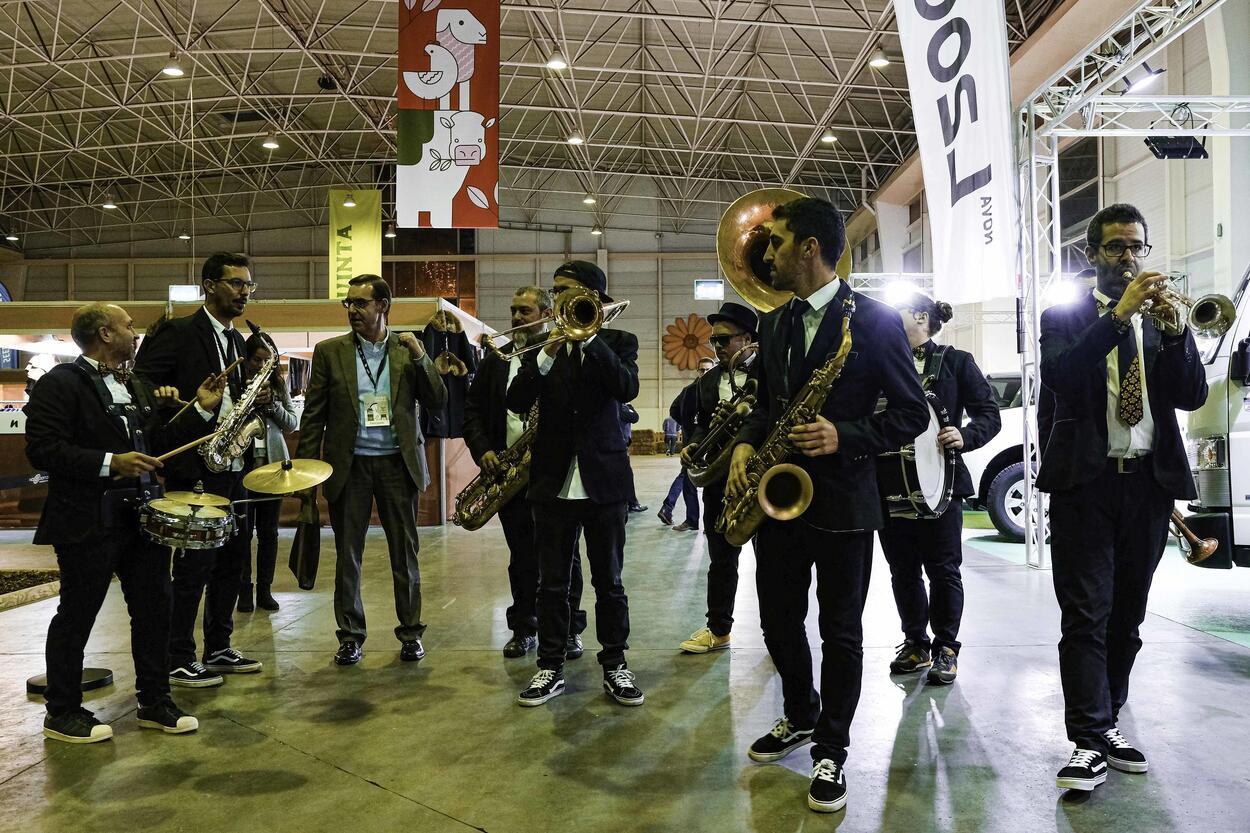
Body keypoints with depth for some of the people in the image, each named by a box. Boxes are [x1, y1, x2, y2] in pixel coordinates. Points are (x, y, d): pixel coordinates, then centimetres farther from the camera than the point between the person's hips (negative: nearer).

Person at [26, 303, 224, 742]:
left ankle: (155, 702, 24)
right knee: (76, 617, 5)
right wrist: (109, 463, -23)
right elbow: (42, 449, -17)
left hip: (142, 519, 8)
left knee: (154, 609, 11)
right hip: (89, 524, -7)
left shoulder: (138, 388, 16)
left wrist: (202, 411, 5)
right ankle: (62, 713, 21)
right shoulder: (59, 384, -9)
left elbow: (160, 442, 15)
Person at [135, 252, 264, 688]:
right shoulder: (177, 333, -8)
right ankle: (178, 661, 13)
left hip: (234, 469, 8)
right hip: (195, 471, -8)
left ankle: (218, 650, 26)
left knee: (232, 561, 13)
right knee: (195, 566, -1)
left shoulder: (239, 342, 16)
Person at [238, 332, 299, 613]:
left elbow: (292, 424, 5)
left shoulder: (278, 385, 9)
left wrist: (272, 404, -10)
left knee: (269, 531, 7)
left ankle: (265, 589, 17)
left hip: (273, 464, 3)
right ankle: (244, 590, 13)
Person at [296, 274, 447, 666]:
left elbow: (437, 400, -1)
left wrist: (420, 357, -14)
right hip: (349, 464, 0)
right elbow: (313, 414, 2)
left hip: (397, 463, 0)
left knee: (405, 552, 7)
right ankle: (350, 636, 20)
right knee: (347, 554, 8)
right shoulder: (330, 351, 3)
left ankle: (411, 632, 19)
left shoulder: (409, 348, 4)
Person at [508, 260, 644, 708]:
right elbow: (516, 402, -6)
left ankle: (615, 665, 21)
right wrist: (546, 355, -19)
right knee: (552, 583, 8)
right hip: (553, 481, 2)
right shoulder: (542, 343, 7)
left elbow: (627, 388, -17)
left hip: (604, 478, -2)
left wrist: (588, 336, -20)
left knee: (609, 582, 8)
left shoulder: (618, 341, 3)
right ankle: (551, 667, 20)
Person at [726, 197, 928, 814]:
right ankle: (800, 715, 39)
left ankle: (830, 751, 23)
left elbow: (911, 413, -7)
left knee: (840, 633, 6)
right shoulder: (774, 324, 10)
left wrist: (845, 436, -21)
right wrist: (746, 444, -1)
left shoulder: (875, 320, -8)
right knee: (778, 619, 15)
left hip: (842, 501, -6)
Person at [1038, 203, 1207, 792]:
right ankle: (1088, 742, -1)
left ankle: (1105, 721, 24)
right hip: (1085, 482, -4)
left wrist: (1176, 331, -13)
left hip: (1149, 483, 4)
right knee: (1085, 616, -5)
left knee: (1126, 615, 11)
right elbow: (1060, 374, -16)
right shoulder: (1064, 318, 4)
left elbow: (1191, 396, 2)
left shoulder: (1162, 315, 13)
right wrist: (1120, 315, -22)